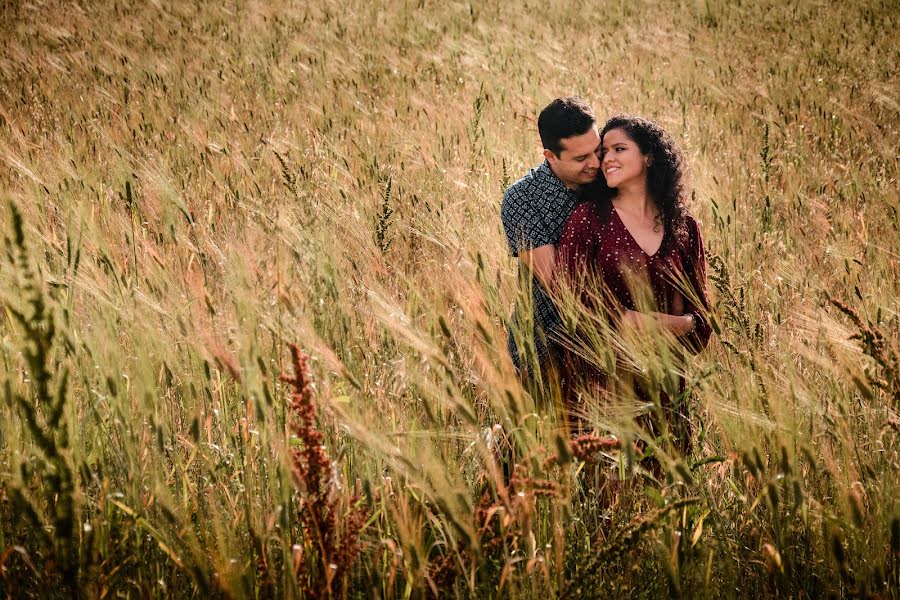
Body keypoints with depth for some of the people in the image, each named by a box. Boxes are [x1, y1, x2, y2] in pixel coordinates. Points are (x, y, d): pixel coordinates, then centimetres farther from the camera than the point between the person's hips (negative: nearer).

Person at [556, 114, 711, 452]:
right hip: (600, 378, -3)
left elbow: (698, 311, 12)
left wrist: (682, 325, -9)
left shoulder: (683, 227, 8)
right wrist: (624, 319, -13)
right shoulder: (588, 218, -1)